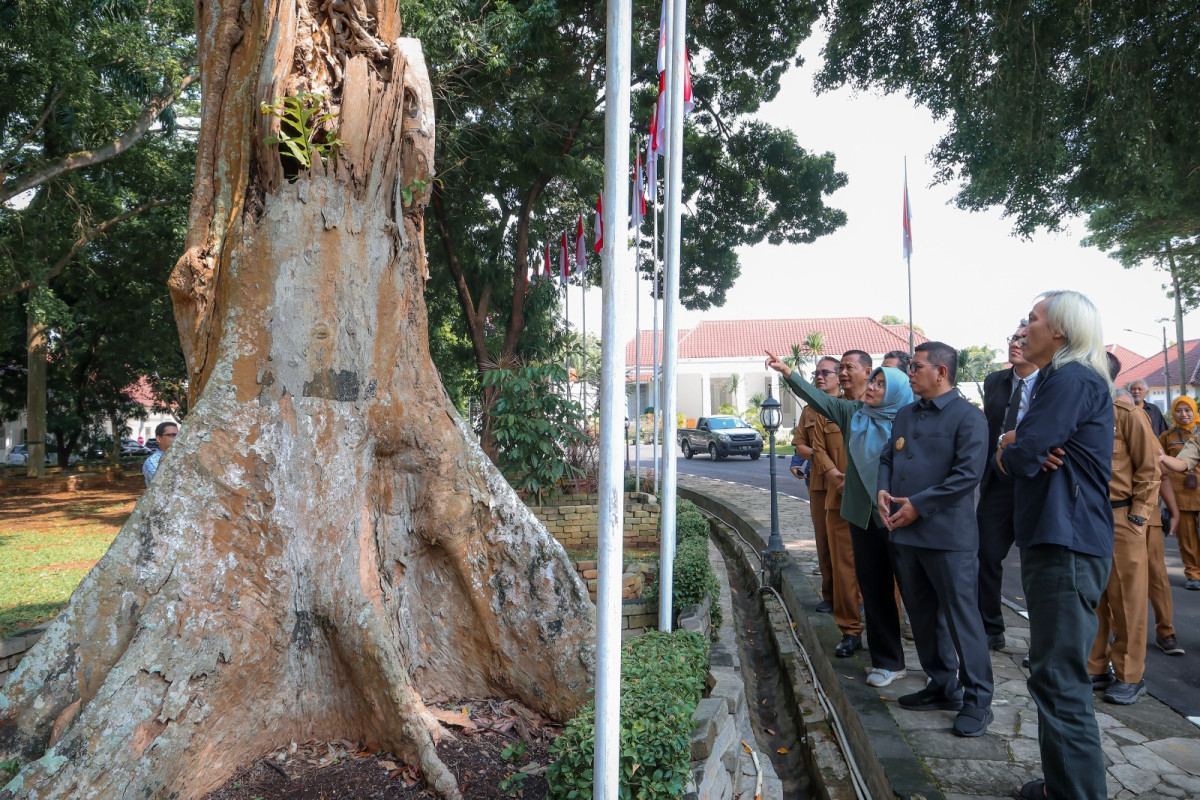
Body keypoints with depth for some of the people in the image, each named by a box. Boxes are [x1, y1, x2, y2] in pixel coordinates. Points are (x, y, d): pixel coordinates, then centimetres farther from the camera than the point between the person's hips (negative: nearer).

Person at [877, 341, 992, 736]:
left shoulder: (967, 416, -9)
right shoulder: (905, 414, 14)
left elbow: (968, 473, -17)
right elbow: (887, 458, 19)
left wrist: (919, 505, -17)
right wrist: (883, 490, -2)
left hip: (948, 536, -8)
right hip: (905, 532, 8)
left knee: (962, 618, 1)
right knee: (922, 614, 16)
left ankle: (977, 700, 14)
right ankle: (942, 686, 31)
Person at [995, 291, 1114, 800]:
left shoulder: (1072, 379, -14)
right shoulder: (1056, 380, 19)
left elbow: (1019, 459, -21)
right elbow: (1022, 454, 19)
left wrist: (1010, 451, 2)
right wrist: (1017, 448, -4)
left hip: (1067, 547, -11)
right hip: (1053, 542, 11)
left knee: (1060, 681, -5)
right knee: (1053, 675, 19)